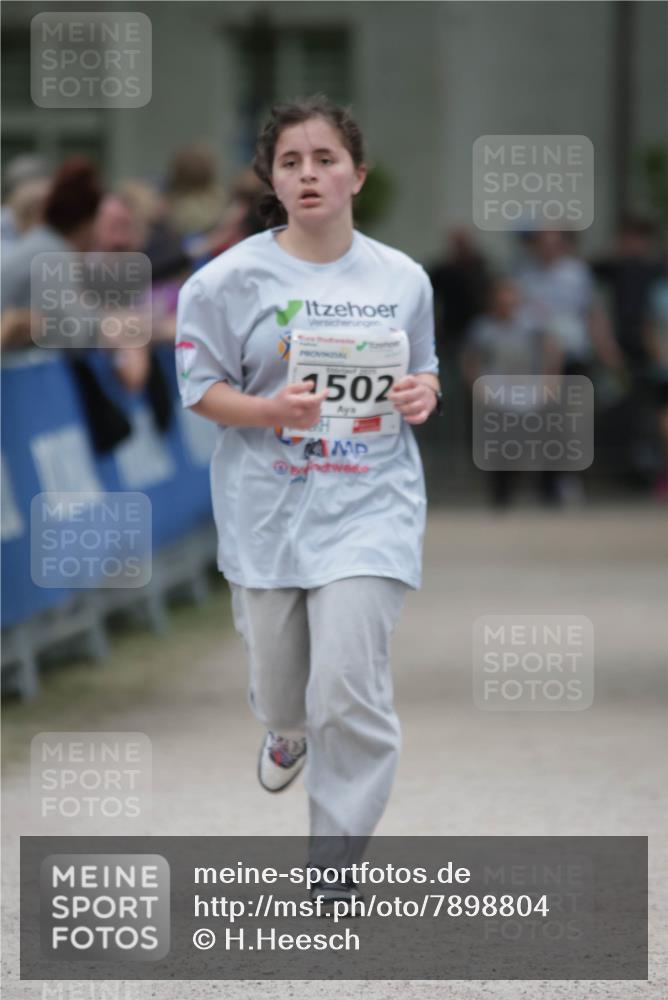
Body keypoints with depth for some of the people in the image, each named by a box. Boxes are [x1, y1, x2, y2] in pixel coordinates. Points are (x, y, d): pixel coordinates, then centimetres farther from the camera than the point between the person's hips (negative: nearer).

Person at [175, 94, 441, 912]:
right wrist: (271, 409, -21)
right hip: (268, 504, 0)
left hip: (368, 506, 0)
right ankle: (287, 732, 54)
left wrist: (422, 395, -8)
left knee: (351, 690, -13)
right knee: (279, 683, 14)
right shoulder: (234, 278, -6)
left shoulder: (402, 279, 1)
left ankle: (335, 864, 2)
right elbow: (201, 388, -2)